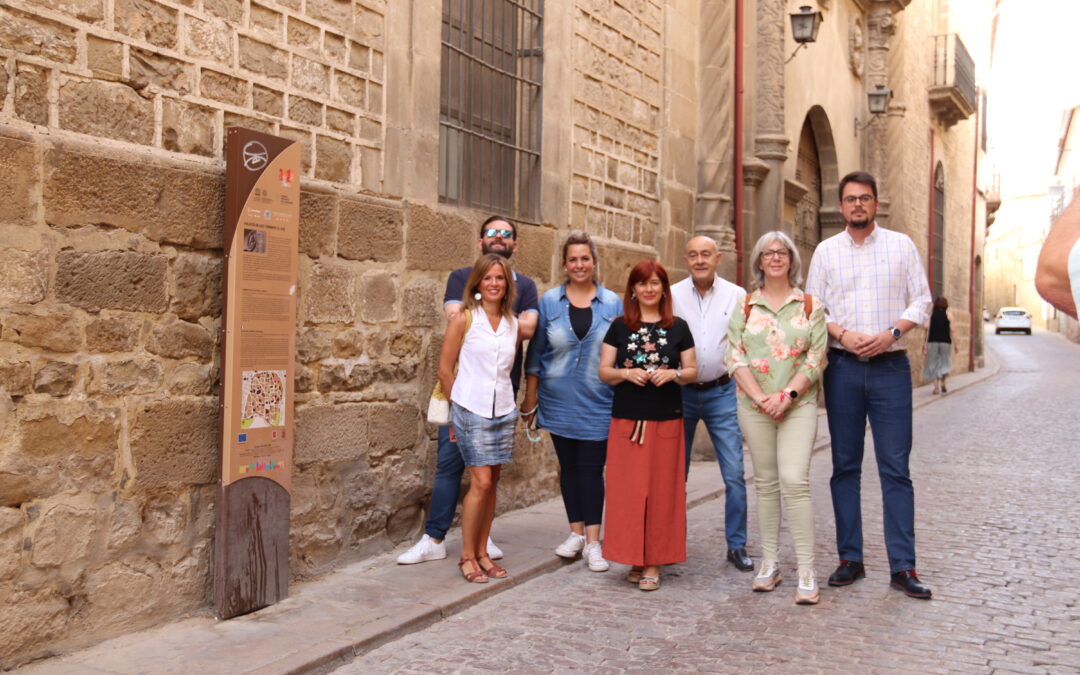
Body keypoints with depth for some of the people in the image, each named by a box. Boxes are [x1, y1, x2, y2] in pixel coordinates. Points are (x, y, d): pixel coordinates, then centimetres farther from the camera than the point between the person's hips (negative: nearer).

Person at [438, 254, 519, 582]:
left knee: (491, 483, 8)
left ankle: (482, 552, 19)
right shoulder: (464, 319, -5)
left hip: (503, 410, 5)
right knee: (481, 482, -9)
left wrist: (505, 401, 12)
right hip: (472, 410, -5)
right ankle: (467, 556, 4)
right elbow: (445, 369, -1)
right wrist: (461, 404, 6)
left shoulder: (512, 324, 9)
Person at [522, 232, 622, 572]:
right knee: (568, 466, 10)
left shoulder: (612, 303, 1)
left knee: (591, 468, -2)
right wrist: (530, 398, 4)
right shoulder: (549, 301, 2)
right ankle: (576, 532, 23)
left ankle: (592, 542, 3)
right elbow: (536, 351, 5)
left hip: (597, 401, -1)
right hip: (559, 400, 2)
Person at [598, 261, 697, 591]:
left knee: (661, 490, 0)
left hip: (666, 420, 0)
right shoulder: (620, 326, 7)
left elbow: (692, 371, 8)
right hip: (626, 420, 0)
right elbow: (603, 371, 6)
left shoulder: (678, 327, 7)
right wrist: (626, 373, -13)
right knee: (628, 490, -1)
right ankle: (634, 559, 11)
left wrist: (672, 374, -12)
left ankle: (653, 563, 8)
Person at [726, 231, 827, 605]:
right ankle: (769, 563, 16)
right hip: (754, 405, 2)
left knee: (795, 481, -13)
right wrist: (759, 397, -10)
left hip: (798, 404, -2)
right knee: (766, 483, 7)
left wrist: (787, 395, -13)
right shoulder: (745, 306, 8)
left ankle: (806, 571, -8)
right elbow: (735, 357, 1)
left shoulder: (810, 306, 5)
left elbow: (816, 358, -2)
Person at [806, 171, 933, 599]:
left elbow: (921, 299, 5)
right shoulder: (826, 251, 8)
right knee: (845, 466, 6)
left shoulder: (901, 245, 7)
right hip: (842, 368, 1)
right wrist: (844, 335, -12)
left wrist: (891, 333, -12)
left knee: (896, 467, -3)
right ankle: (850, 559, 15)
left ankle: (903, 567, 1)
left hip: (890, 367, -1)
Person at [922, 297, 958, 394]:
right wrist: (955, 344, -1)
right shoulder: (948, 314, -2)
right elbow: (951, 330, -6)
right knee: (945, 363, 15)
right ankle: (942, 383, 3)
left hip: (932, 341, 1)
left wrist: (925, 343, -3)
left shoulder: (931, 314, 1)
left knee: (934, 364, 7)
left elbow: (927, 329, -6)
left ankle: (936, 386, 0)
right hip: (945, 341, -1)